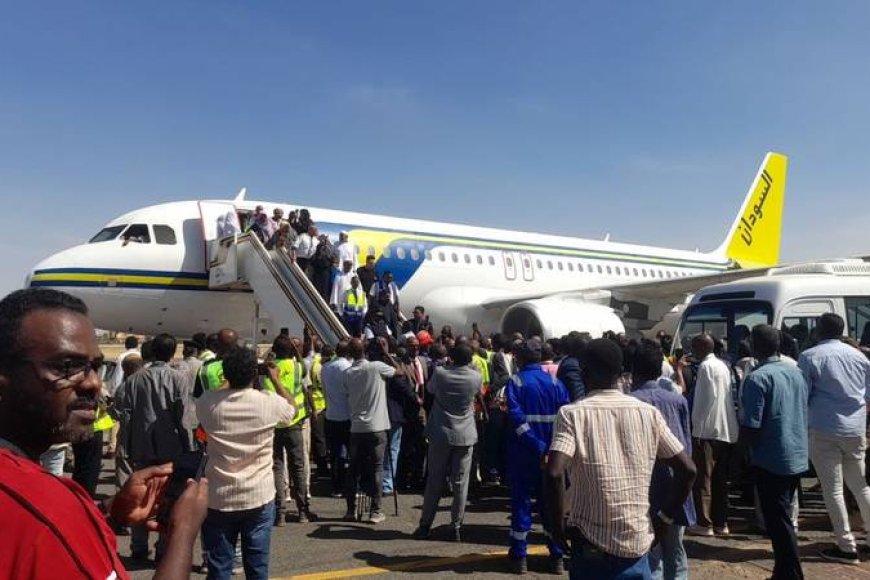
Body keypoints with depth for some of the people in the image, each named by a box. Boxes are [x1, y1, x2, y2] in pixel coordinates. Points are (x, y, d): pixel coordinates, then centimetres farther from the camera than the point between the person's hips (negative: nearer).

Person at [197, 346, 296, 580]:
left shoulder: (206, 403, -8)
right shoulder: (270, 402, -11)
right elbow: (292, 409, 12)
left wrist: (228, 378, 18)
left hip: (219, 499, 1)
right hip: (259, 498, -1)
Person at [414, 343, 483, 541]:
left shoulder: (440, 373, -7)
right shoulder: (475, 377, -6)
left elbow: (429, 389, 13)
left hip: (440, 434, 0)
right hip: (465, 435, 0)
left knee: (434, 482, 8)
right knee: (460, 483, 6)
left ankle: (425, 525, 14)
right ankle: (456, 527, 9)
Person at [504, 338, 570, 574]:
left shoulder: (516, 382, -8)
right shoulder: (555, 383, 2)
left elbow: (516, 417, -19)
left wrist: (537, 446, -19)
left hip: (523, 453, -3)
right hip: (550, 453, 3)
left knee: (521, 502, 6)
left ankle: (519, 557, 10)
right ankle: (557, 557, 17)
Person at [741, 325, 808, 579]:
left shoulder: (757, 378, -19)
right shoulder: (796, 372, 6)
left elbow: (751, 427, -20)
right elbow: (805, 412, 15)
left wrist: (755, 447, -2)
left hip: (771, 461, -8)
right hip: (798, 457, 8)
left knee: (778, 522, 1)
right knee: (784, 517, 19)